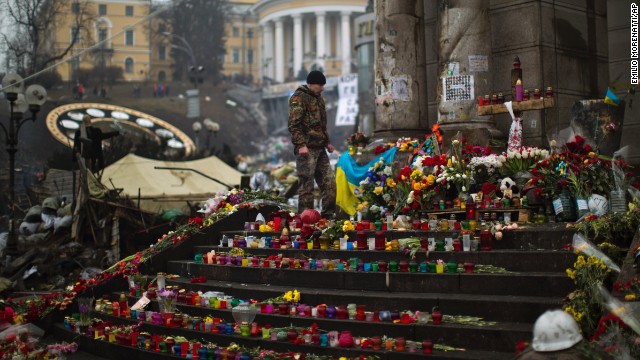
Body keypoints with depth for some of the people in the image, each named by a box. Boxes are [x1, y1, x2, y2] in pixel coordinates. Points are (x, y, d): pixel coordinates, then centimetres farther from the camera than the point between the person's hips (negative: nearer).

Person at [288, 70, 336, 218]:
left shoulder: (318, 97, 19)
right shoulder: (298, 98, -8)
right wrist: (301, 144, -23)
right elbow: (294, 125, -16)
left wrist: (327, 142, 24)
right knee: (306, 184, -5)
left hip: (319, 148, 9)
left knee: (329, 181, 8)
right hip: (306, 149, -9)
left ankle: (328, 213, 16)